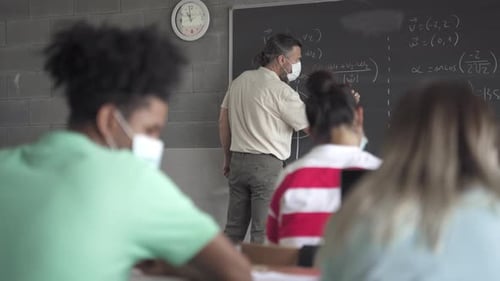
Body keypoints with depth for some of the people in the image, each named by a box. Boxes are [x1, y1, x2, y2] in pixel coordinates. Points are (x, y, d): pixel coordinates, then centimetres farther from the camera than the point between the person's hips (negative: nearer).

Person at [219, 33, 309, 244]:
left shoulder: (240, 81, 10)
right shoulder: (280, 91, -12)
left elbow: (223, 122, 15)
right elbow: (311, 127, -7)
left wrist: (228, 158, 24)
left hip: (238, 161, 7)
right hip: (267, 164, -7)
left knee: (234, 228, 11)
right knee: (263, 232, -1)